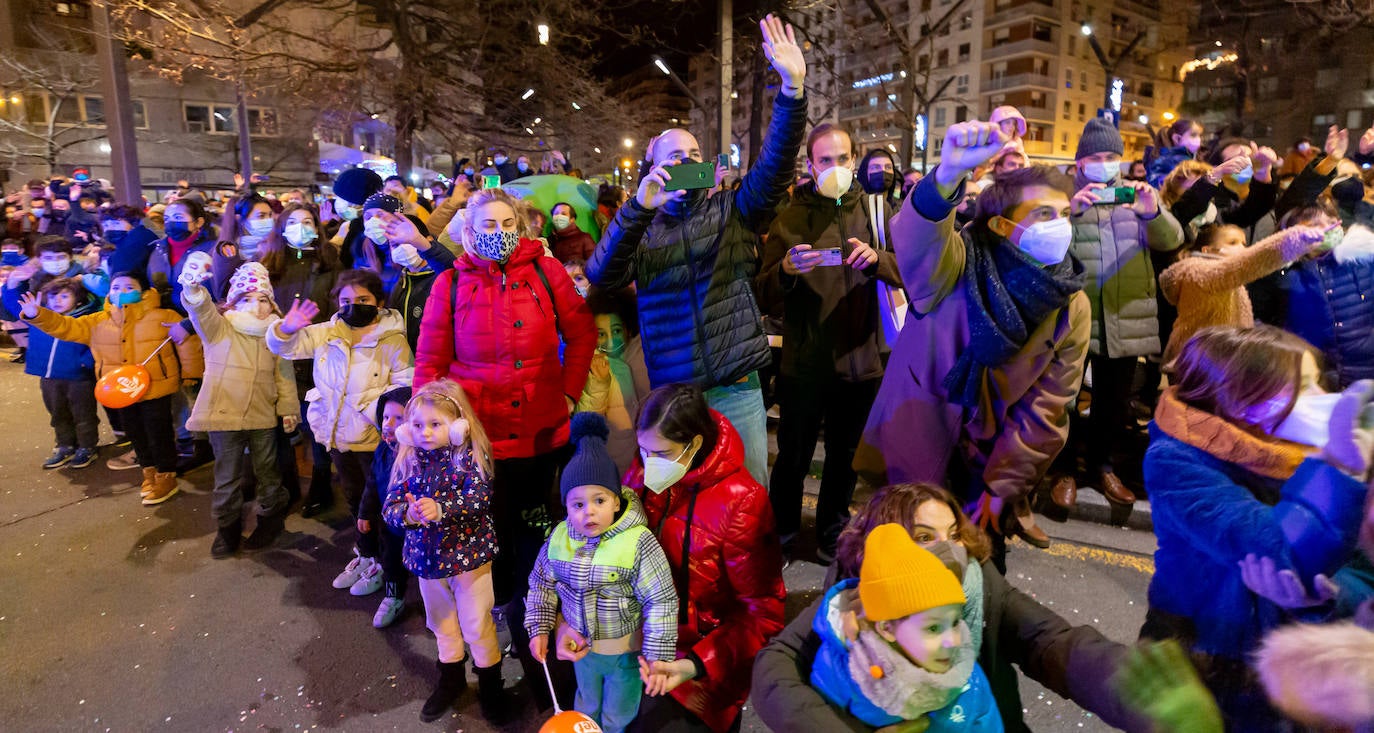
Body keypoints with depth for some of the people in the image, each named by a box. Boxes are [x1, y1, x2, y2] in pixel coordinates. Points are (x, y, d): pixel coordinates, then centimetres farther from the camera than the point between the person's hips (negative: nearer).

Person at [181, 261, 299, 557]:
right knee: (228, 477, 10)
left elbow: (284, 374, 9)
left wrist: (289, 407, 7)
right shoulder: (219, 329, -2)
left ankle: (271, 520, 33)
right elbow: (202, 310, -24)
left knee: (267, 473, 14)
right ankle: (227, 529, 27)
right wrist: (193, 289, -45)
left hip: (263, 418, 2)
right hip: (224, 414, -1)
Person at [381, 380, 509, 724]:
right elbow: (390, 507, -8)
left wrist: (439, 509, -41)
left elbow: (479, 498, -28)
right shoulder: (408, 461, -3)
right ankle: (451, 678, 45)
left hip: (468, 554, -4)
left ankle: (490, 684, 30)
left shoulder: (471, 456, -16)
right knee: (442, 624, 23)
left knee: (477, 625, 9)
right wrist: (408, 514, -30)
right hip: (428, 558, 5)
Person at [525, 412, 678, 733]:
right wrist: (539, 628, 1)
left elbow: (661, 603, -23)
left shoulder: (638, 543, -28)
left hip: (625, 650, -4)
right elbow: (541, 583, 4)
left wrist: (657, 657, -22)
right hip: (581, 646, 4)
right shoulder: (559, 538, -13)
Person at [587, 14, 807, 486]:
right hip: (671, 394, 0)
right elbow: (601, 276, -12)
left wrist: (792, 88, -23)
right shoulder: (639, 227, 7)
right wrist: (639, 207, -25)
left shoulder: (730, 212, 7)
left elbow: (774, 168, -9)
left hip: (737, 391, 0)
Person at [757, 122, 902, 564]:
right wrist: (786, 270, -25)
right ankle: (782, 534, 31)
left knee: (844, 456, 17)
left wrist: (878, 260, -21)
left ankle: (831, 532, 38)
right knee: (793, 456, 8)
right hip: (803, 360, -1)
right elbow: (765, 290, -4)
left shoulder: (876, 210, 4)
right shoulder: (790, 218, 1)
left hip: (860, 358, 2)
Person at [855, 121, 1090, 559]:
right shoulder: (956, 267, -14)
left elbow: (1044, 411, -2)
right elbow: (916, 235, -39)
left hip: (983, 463, 3)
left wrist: (1000, 487, -3)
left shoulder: (1072, 308, -3)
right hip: (911, 455, -3)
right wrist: (950, 175, -58)